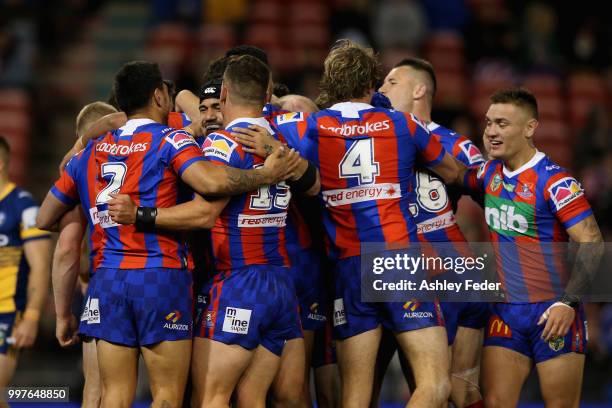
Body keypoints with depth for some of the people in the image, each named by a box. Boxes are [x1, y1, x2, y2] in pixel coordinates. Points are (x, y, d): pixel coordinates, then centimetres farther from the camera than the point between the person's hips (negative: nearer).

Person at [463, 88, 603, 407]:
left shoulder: (554, 181, -13)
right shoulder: (490, 172, 8)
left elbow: (591, 242, -16)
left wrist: (568, 303, -23)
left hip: (553, 312, -6)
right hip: (505, 311, 6)